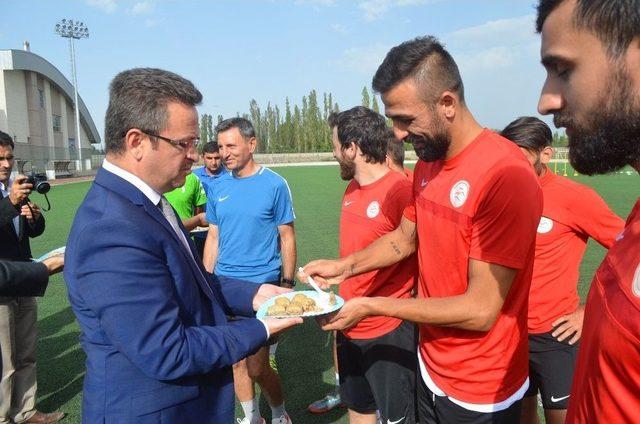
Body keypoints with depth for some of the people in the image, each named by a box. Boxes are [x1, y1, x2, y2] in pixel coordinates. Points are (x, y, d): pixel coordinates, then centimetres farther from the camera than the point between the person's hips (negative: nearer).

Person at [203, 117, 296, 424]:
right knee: (236, 361, 14)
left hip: (261, 284, -4)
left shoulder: (274, 185, -6)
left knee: (257, 367, 0)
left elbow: (287, 238, -3)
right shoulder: (218, 188, 5)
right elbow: (213, 237, 12)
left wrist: (288, 285, -5)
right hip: (225, 284, 5)